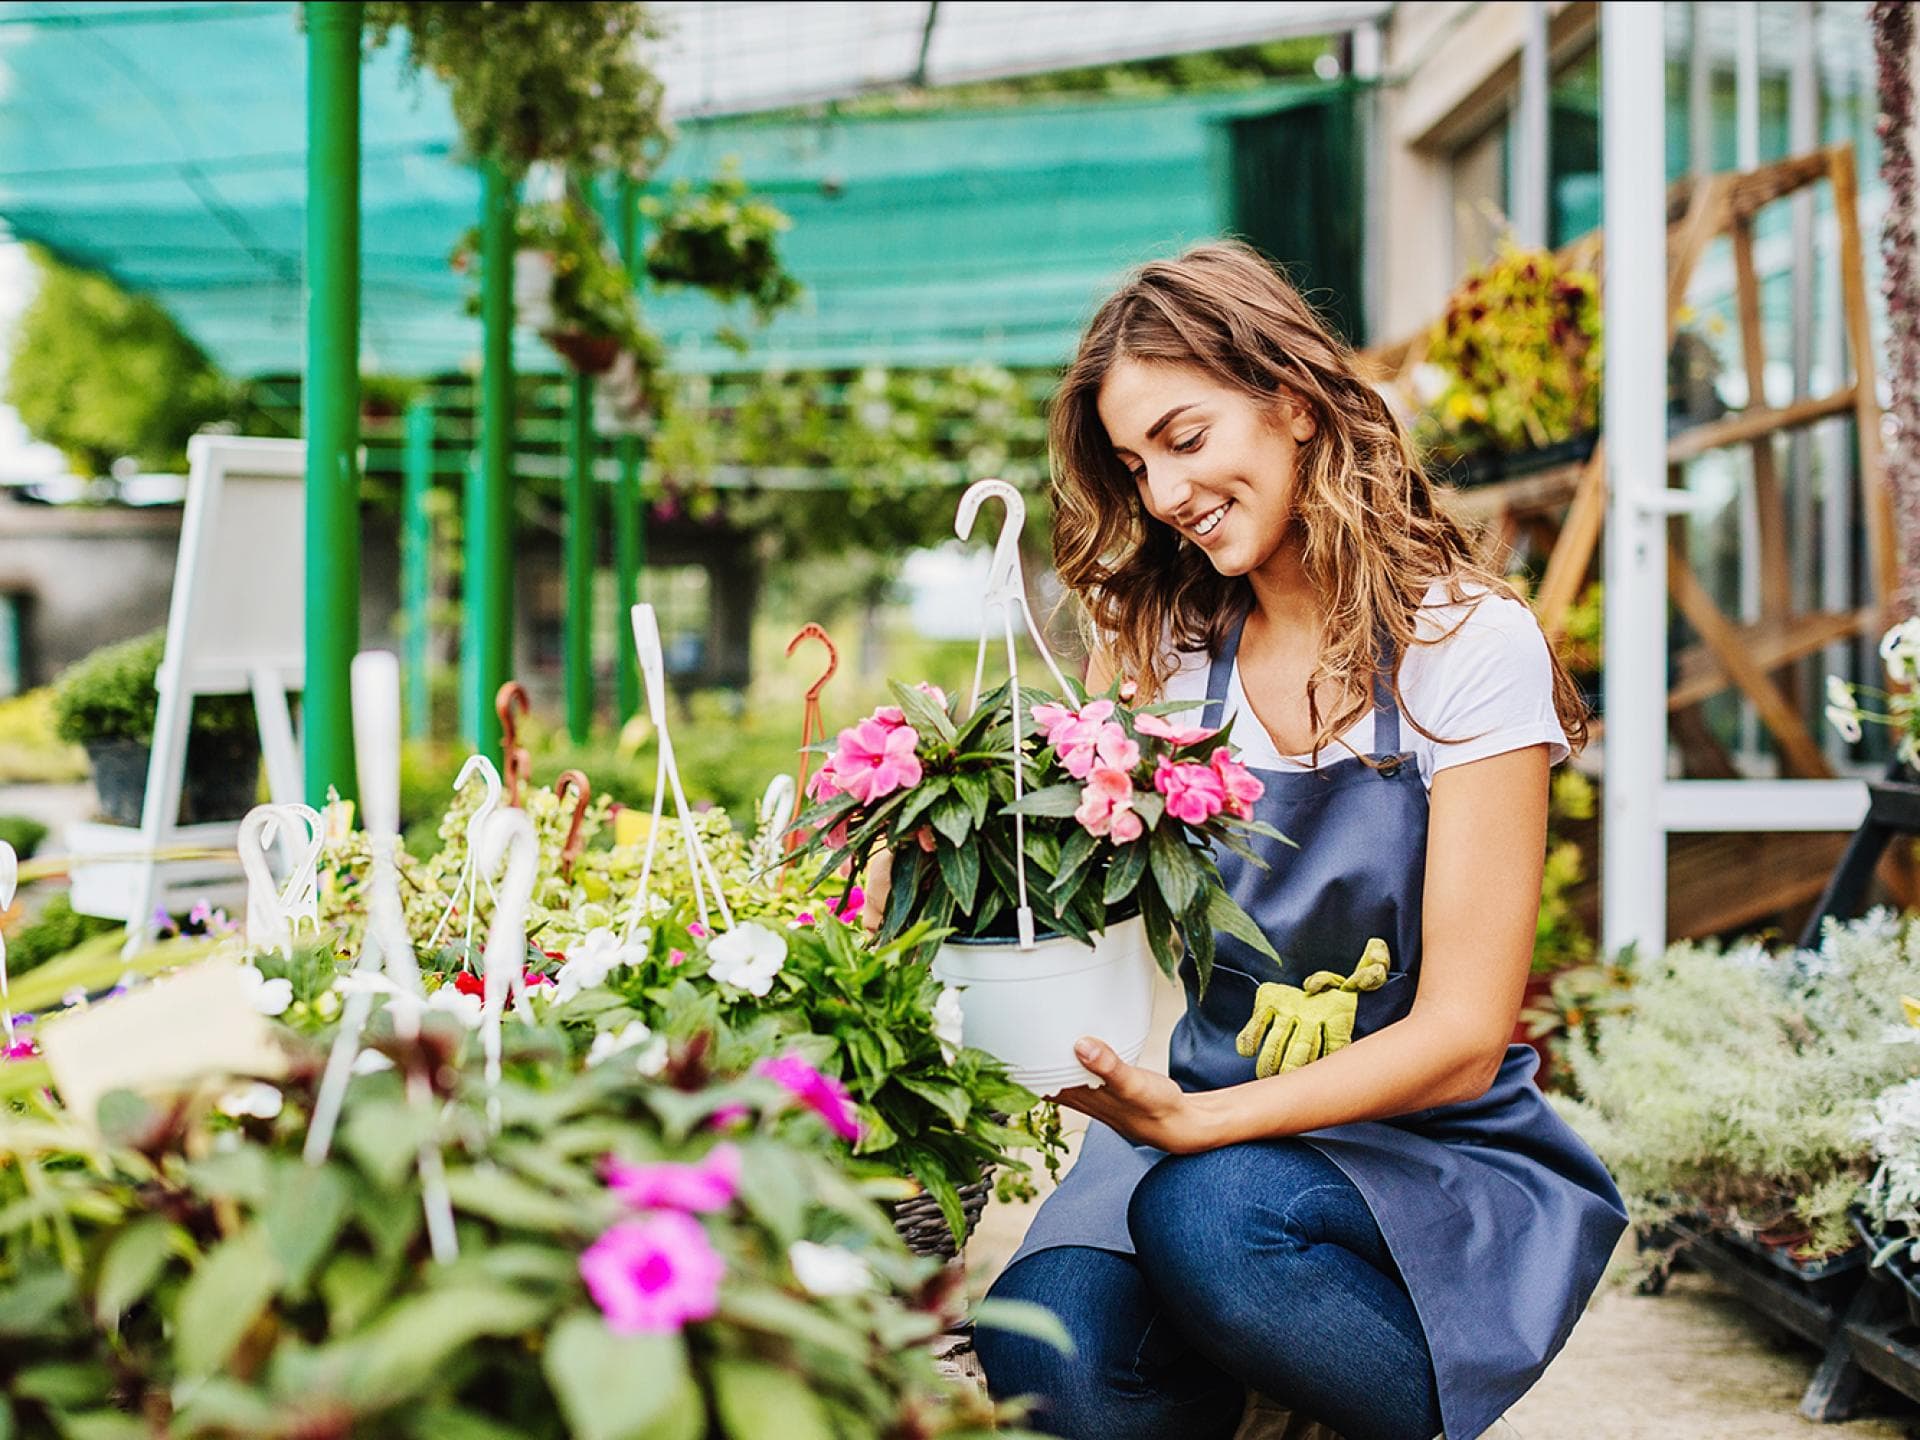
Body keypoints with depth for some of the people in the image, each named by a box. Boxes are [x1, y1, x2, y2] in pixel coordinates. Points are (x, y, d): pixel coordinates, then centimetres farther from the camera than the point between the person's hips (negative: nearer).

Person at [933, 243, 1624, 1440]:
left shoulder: (1469, 643, -10)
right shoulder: (1168, 648, 5)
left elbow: (1461, 1037, -14)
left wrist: (1191, 1122, -27)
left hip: (1444, 1158, -3)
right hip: (1209, 1126, 3)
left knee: (1208, 1212, -34)